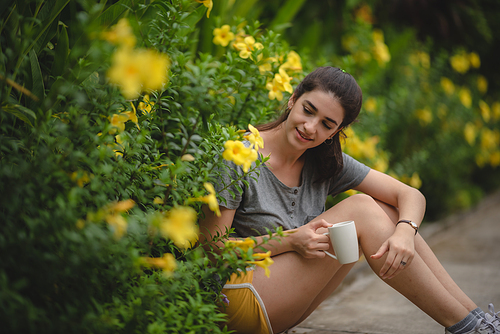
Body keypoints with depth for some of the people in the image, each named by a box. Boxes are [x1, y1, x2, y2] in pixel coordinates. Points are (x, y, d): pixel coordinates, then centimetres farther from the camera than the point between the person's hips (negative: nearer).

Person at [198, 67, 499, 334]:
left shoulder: (325, 163, 1)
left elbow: (411, 195, -2)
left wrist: (405, 232, -25)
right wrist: (289, 241, -26)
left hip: (289, 307, 7)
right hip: (240, 299, -7)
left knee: (384, 210, -7)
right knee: (360, 208, -19)